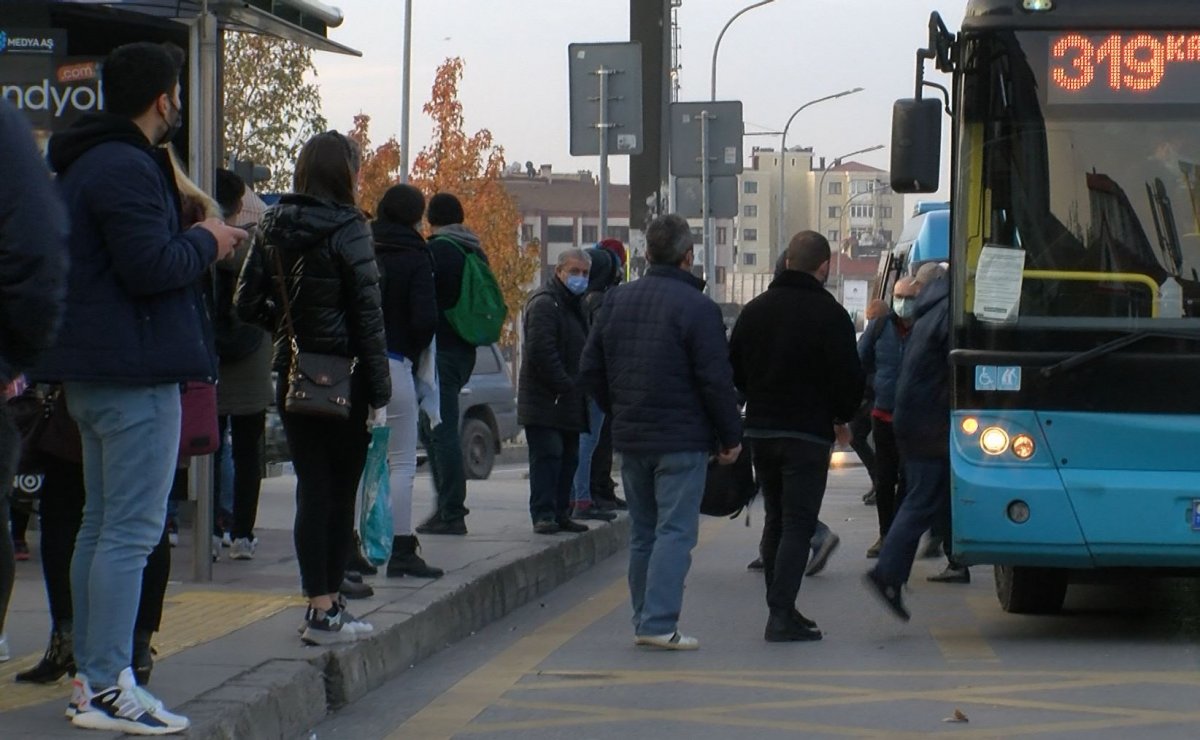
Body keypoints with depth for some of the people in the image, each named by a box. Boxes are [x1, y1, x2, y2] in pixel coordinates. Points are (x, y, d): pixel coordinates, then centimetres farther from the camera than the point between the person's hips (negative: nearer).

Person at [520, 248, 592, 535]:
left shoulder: (574, 305, 20)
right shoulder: (544, 304, -12)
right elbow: (541, 351, -22)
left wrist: (578, 387, 14)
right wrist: (564, 385, -21)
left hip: (569, 402, 10)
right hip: (546, 401, -10)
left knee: (568, 458, 10)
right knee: (548, 455, -11)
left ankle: (561, 514, 16)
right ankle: (543, 514, -11)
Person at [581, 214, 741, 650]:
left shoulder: (616, 300, 7)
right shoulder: (696, 307, -13)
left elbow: (590, 370, 11)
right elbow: (716, 380, -14)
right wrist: (731, 436, -4)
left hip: (630, 437, 6)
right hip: (681, 440, -6)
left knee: (642, 532, 14)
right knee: (675, 532, -5)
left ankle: (644, 621, 17)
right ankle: (659, 623, -13)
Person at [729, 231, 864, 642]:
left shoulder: (755, 310, 8)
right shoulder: (829, 315, -10)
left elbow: (734, 371, 13)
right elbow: (849, 379, -10)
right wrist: (841, 416, 9)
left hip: (759, 430, 6)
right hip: (807, 434, -6)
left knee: (775, 521, 16)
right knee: (798, 524, -5)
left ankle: (781, 609, 18)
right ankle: (782, 616, -12)